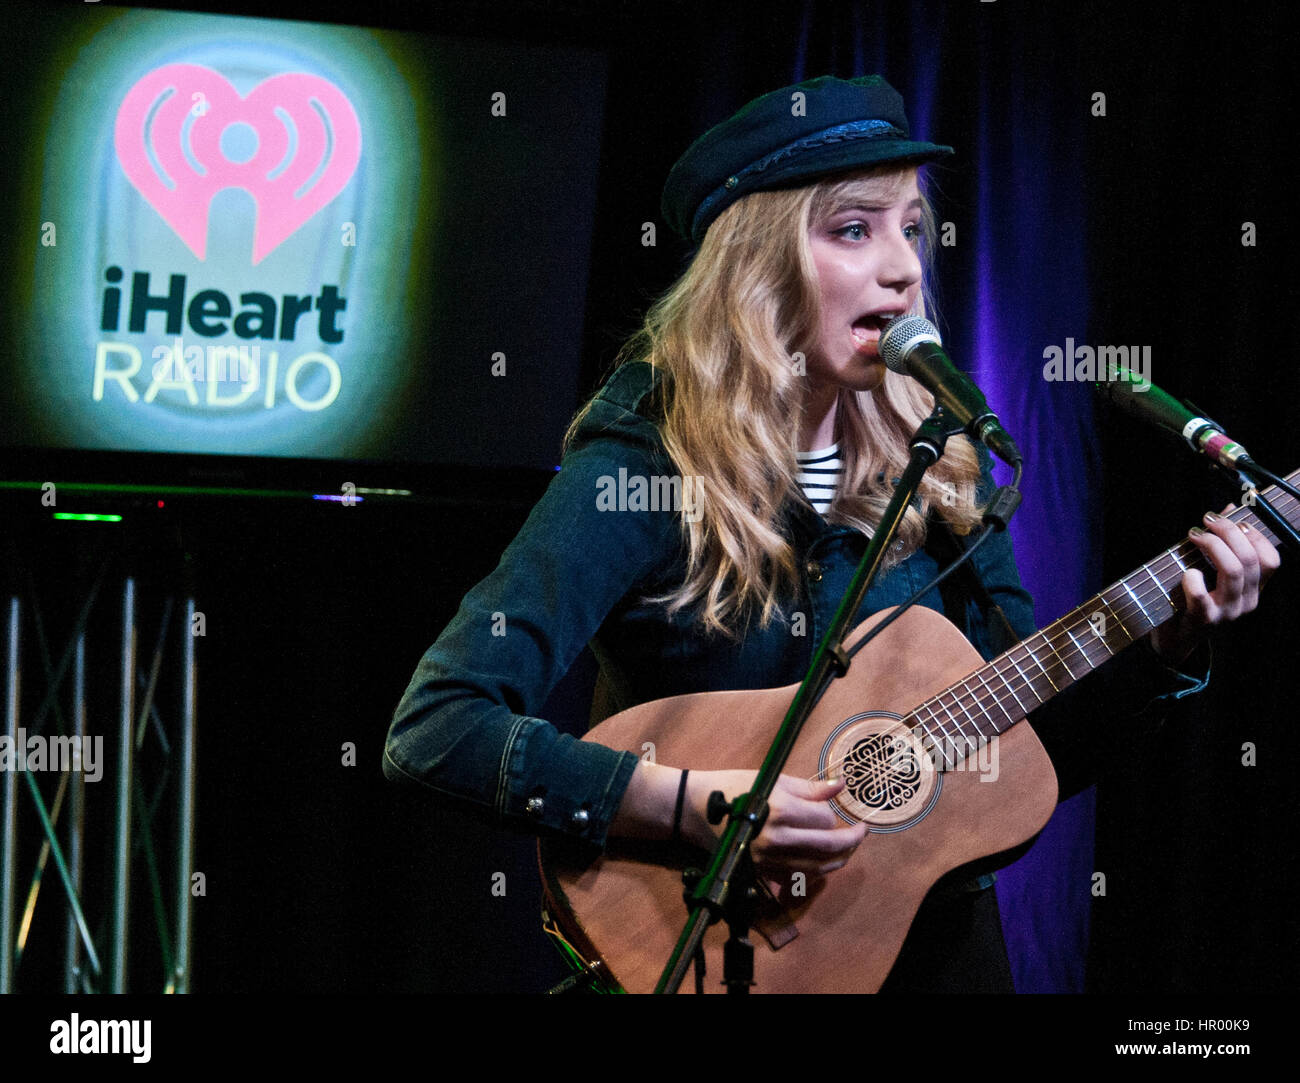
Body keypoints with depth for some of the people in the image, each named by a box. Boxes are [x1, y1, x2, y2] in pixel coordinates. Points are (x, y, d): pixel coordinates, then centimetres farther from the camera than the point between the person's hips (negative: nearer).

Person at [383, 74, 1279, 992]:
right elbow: (434, 731, -17)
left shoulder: (935, 467, 6)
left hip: (937, 940, 4)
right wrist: (692, 806, -24)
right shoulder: (644, 466, -9)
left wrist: (1169, 648, -2)